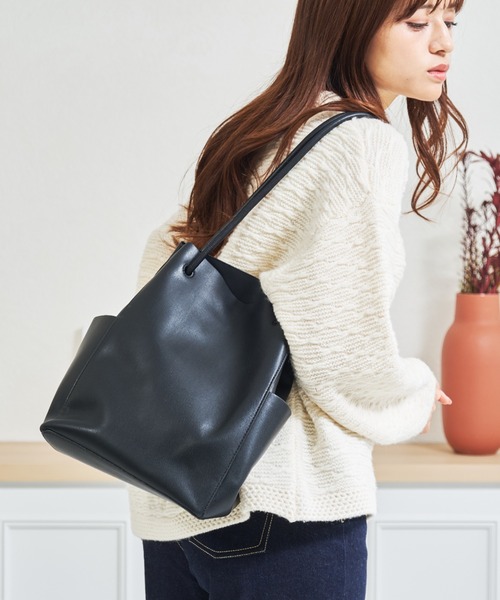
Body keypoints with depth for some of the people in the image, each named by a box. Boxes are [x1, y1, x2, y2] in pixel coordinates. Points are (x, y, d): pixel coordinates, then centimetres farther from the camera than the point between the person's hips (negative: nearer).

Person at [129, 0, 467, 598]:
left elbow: (166, 252, 17)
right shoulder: (362, 144, -15)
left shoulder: (254, 135, 10)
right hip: (279, 504, -8)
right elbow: (343, 355, -18)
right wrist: (415, 396, 1)